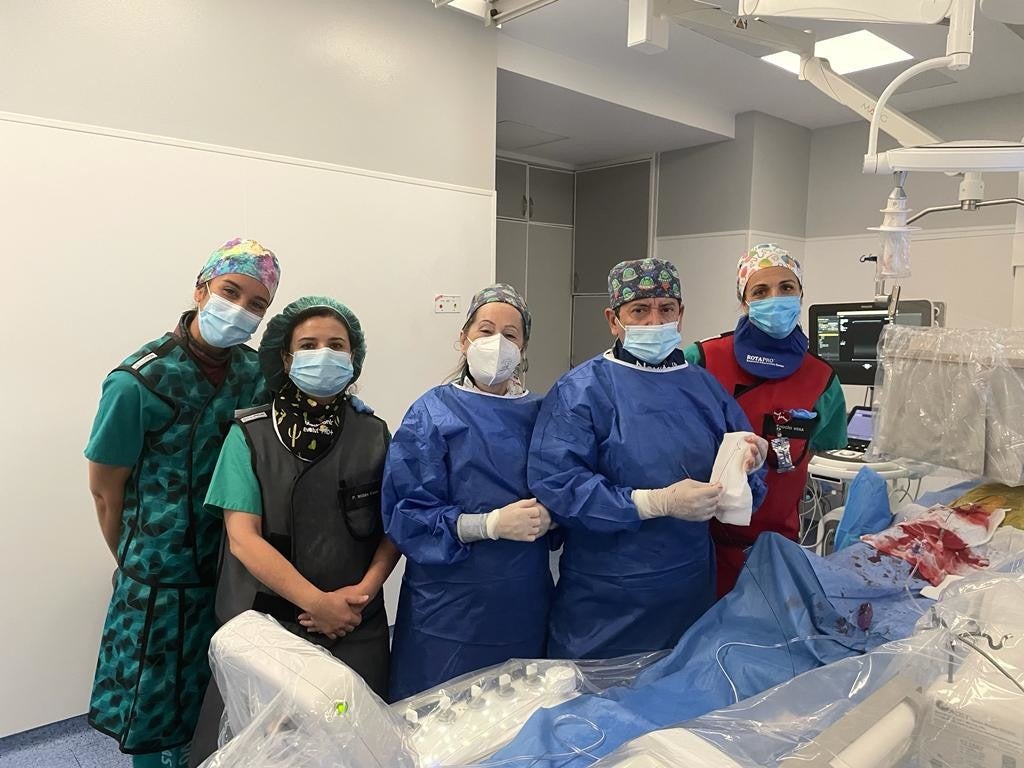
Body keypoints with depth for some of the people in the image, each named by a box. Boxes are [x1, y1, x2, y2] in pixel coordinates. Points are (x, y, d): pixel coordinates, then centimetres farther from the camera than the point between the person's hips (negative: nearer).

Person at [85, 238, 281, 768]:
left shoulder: (257, 372, -3)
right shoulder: (140, 381, -17)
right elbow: (105, 490, -6)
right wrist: (138, 566, 4)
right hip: (164, 582, -4)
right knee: (156, 713, 12)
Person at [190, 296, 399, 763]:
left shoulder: (374, 435, 4)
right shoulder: (250, 434, -3)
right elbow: (243, 536, -10)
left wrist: (362, 592, -11)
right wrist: (318, 602, -15)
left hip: (355, 625, 2)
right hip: (266, 620, -1)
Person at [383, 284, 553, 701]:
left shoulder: (538, 413, 8)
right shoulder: (433, 414, -5)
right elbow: (404, 514, -12)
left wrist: (547, 516, -11)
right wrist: (491, 524, -20)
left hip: (525, 601, 4)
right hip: (453, 603, -4)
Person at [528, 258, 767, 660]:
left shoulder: (705, 387, 8)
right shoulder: (582, 389, -9)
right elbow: (556, 485, -20)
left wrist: (745, 465, -11)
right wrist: (659, 503, -21)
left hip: (691, 593, 5)